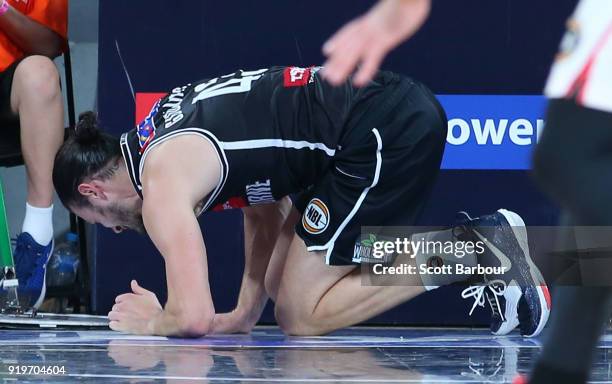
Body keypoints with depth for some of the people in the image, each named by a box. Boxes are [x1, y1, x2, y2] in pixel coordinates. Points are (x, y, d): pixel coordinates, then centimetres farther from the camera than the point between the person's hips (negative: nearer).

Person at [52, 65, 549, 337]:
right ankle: (469, 241, 9)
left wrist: (150, 323, 8)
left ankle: (474, 252, -7)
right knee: (285, 290, 16)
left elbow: (195, 318, -15)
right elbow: (266, 211, 30)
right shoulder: (172, 125, 21)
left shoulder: (161, 188, -8)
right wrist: (244, 313, 23)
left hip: (388, 135, -10)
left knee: (300, 317, -1)